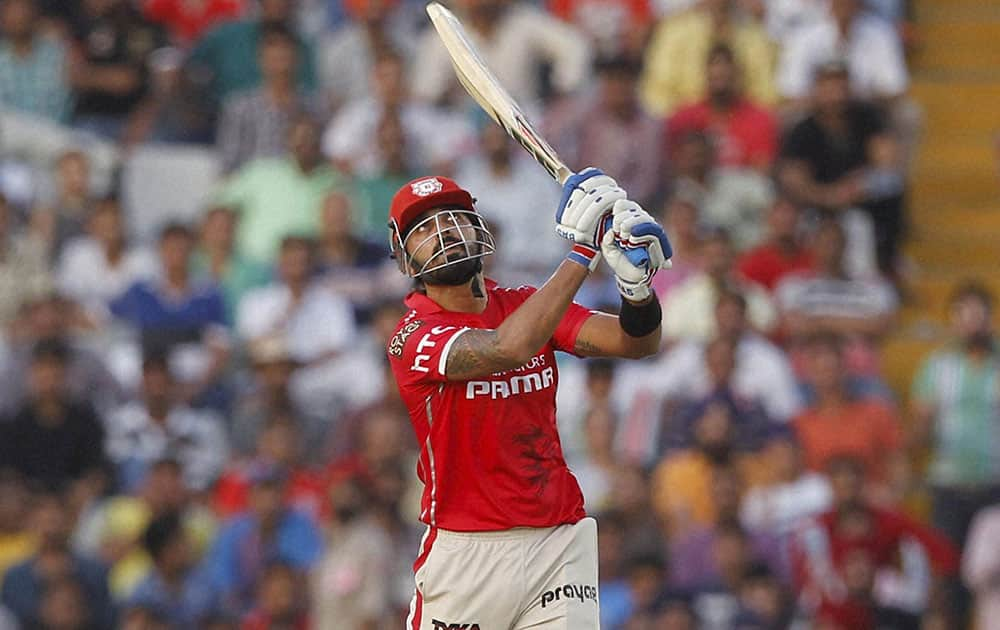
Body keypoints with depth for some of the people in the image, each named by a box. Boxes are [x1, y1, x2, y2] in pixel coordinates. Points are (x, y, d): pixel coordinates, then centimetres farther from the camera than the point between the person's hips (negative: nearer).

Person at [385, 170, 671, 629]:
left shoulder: (525, 305, 8)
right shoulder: (413, 338, -10)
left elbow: (637, 342, -3)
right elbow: (508, 349, -27)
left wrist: (637, 280, -25)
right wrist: (582, 252, -27)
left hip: (560, 540, 3)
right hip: (466, 552, -3)